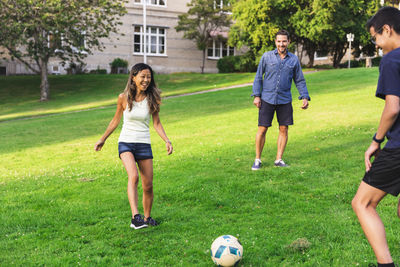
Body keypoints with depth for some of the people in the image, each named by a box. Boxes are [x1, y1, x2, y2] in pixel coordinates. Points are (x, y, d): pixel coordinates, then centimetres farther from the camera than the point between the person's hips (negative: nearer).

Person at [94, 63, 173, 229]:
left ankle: (147, 217, 26)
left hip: (144, 144, 2)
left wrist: (167, 140, -10)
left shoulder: (152, 99, -1)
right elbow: (116, 120, 9)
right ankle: (135, 217, -32)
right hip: (126, 143, -2)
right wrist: (102, 139, 15)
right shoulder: (124, 98, -4)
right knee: (133, 177, -27)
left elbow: (156, 123, 5)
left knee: (148, 186, 4)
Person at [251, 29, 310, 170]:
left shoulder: (294, 59, 6)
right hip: (267, 99, -2)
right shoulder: (267, 56, 1)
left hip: (285, 101, 2)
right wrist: (256, 95, -2)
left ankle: (279, 159, 16)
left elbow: (300, 80, 11)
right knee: (262, 129, -2)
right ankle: (257, 160, 12)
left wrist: (305, 97, 0)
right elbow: (258, 76, 4)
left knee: (284, 129, 4)